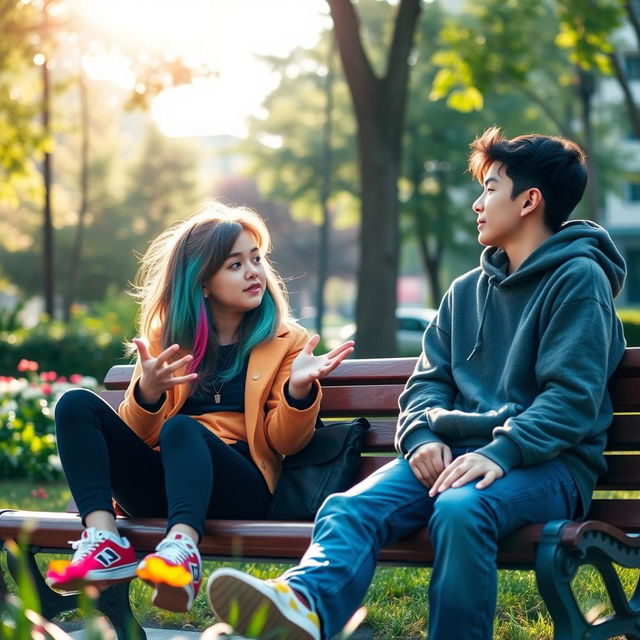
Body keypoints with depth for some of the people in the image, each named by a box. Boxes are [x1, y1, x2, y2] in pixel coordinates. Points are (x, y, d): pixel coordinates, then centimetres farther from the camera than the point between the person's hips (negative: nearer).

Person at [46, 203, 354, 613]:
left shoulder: (286, 340, 12)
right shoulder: (167, 337, 17)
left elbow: (286, 442, 4)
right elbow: (138, 434, 11)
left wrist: (299, 390, -17)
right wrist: (147, 394, -11)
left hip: (239, 489, -3)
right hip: (159, 489, 4)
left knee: (181, 427, -33)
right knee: (77, 405, -15)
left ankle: (183, 546, -58)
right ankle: (105, 541, -33)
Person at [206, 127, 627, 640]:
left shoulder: (578, 279, 1)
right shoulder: (466, 292, 24)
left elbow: (574, 396, -9)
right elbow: (428, 380, 19)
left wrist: (501, 453, -22)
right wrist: (424, 438, -4)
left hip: (549, 463, -5)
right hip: (454, 453, 5)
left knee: (460, 509, -39)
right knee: (349, 507, -25)